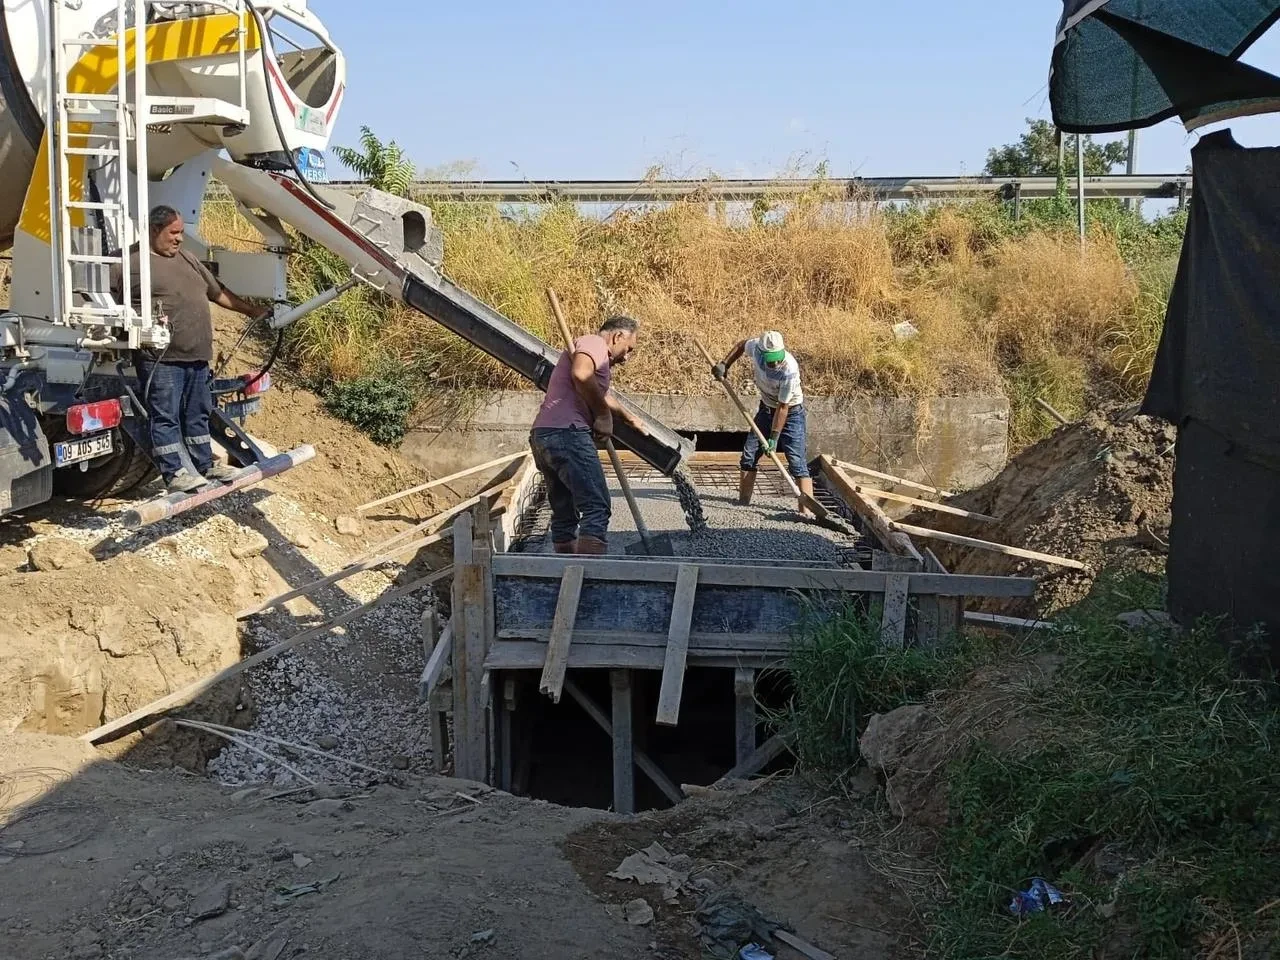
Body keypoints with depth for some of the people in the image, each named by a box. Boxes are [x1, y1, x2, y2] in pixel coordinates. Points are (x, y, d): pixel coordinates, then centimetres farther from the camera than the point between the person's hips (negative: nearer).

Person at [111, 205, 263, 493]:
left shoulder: (187, 260, 19)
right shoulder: (130, 264, -5)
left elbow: (218, 292, 26)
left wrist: (251, 310, 26)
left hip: (197, 357, 8)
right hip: (161, 360, -8)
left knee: (198, 415, 16)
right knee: (165, 418, -4)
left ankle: (206, 465, 25)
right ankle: (173, 474, 0)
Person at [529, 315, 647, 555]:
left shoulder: (598, 357, 30)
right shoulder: (594, 342, -1)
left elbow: (603, 394, 50)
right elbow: (581, 374, -24)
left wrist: (629, 417, 67)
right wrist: (604, 415, -11)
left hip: (542, 436, 10)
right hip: (567, 433, -10)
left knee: (564, 513, 13)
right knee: (597, 508, -12)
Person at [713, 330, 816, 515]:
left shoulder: (789, 370, -35)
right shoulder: (755, 347, -21)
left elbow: (783, 408, -28)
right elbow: (741, 345, 7)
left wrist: (774, 437, -25)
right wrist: (724, 364, -1)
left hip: (791, 412, -6)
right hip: (767, 408, 6)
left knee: (797, 461, -14)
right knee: (749, 454, 6)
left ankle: (806, 511, -18)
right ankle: (743, 503, 16)